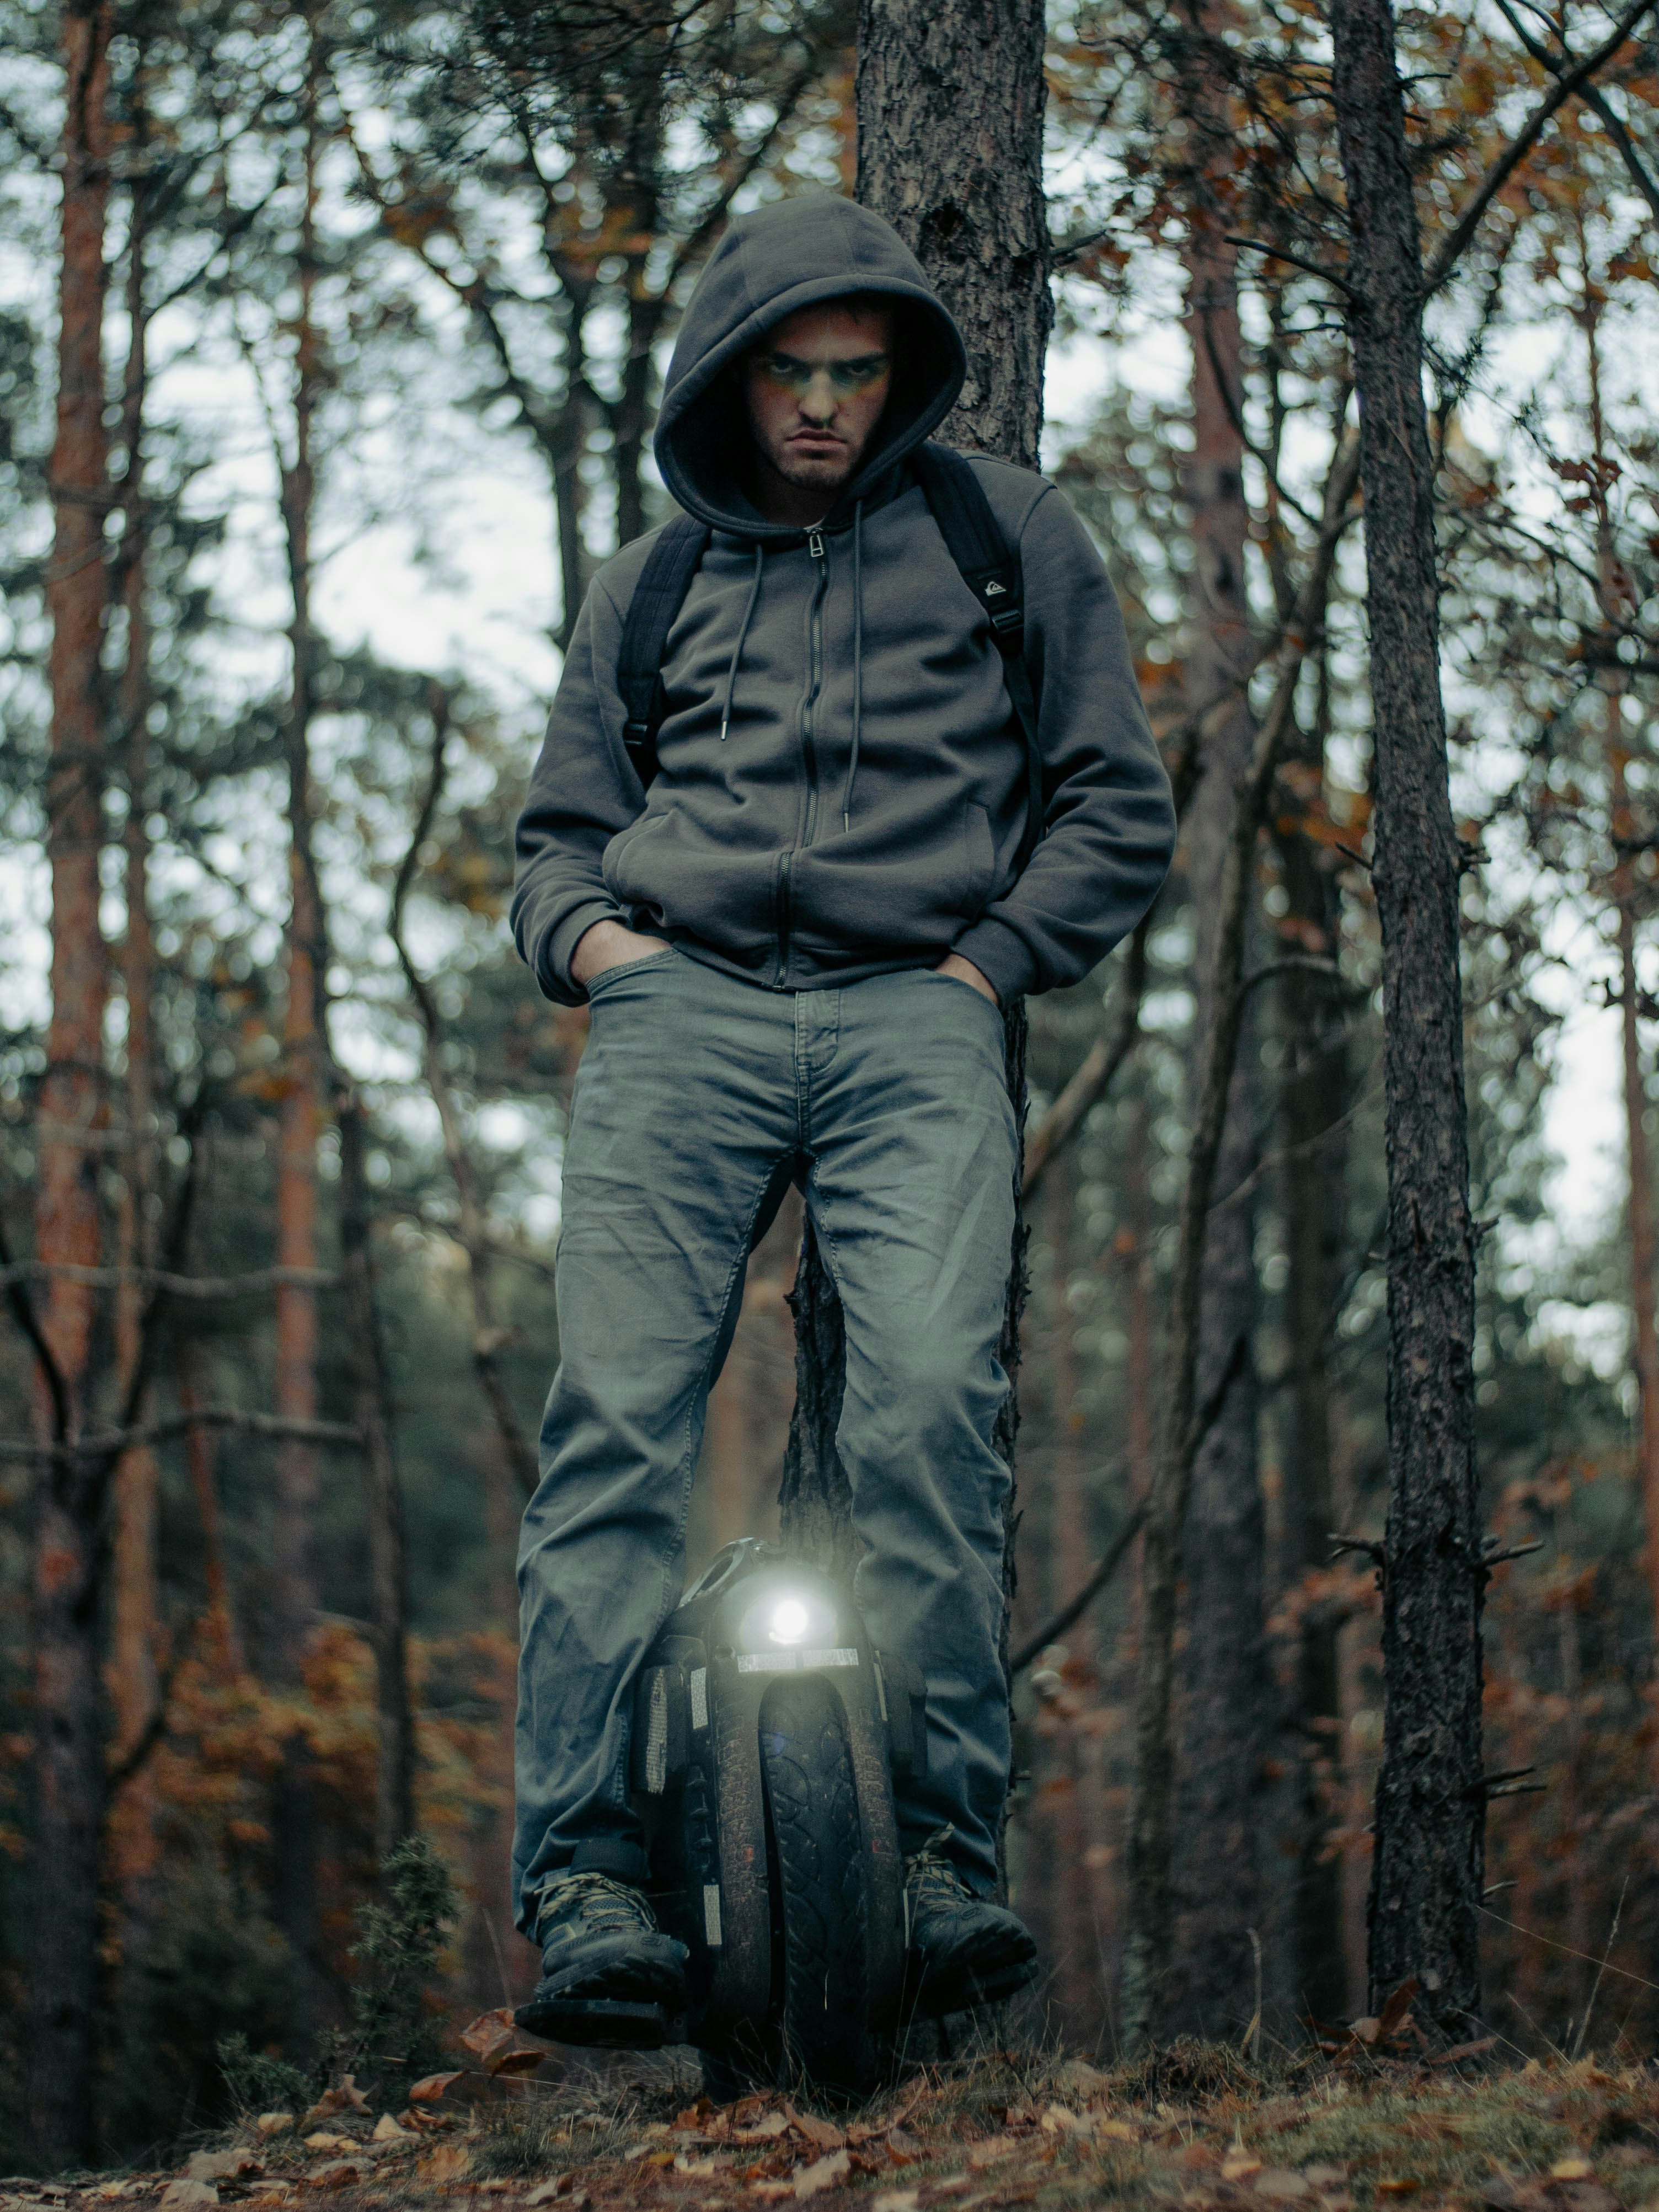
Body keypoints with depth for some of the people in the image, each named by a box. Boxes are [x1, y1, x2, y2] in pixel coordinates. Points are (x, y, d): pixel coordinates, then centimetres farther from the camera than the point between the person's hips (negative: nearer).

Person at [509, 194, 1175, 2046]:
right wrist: (581, 929, 6)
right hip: (681, 1012, 2)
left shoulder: (1003, 532, 19)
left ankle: (939, 1851, -21)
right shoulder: (644, 588, 25)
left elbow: (1119, 804, 16)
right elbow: (558, 827, 29)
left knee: (932, 1403, -23)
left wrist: (995, 958, 2)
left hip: (917, 1020, -2)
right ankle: (585, 1867, -18)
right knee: (619, 1414, -16)